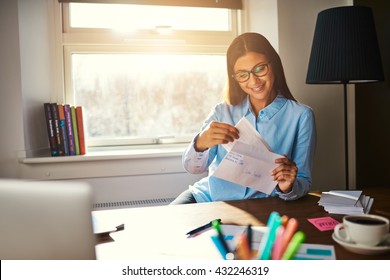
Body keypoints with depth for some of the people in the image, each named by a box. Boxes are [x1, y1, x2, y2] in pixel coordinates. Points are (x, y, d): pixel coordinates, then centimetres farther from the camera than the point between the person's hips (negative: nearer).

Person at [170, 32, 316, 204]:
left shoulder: (301, 116, -1)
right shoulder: (223, 111, 7)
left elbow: (304, 182, 1)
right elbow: (192, 168, 0)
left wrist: (288, 188, -22)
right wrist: (201, 143, -21)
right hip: (208, 196, 1)